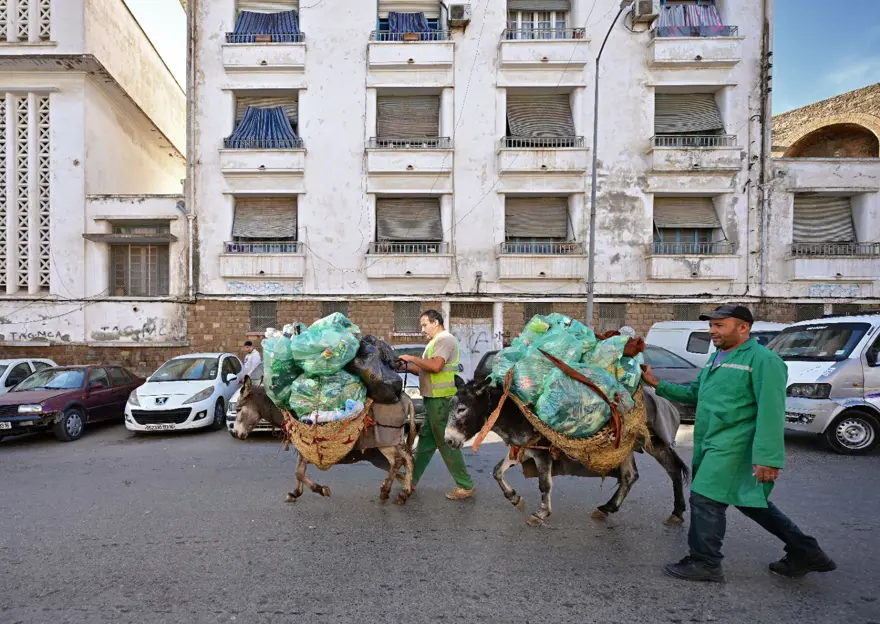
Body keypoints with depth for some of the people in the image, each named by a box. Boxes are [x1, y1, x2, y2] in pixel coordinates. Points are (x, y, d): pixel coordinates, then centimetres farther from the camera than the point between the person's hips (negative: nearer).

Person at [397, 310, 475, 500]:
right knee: (426, 440, 17)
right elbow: (427, 371, 18)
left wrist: (412, 358, -14)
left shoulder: (445, 339, -12)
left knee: (446, 443, -4)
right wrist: (408, 367, 7)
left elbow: (435, 366, -25)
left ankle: (465, 486, 4)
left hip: (441, 400, -10)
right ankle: (411, 479, 28)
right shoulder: (437, 341, 19)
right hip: (434, 399, 10)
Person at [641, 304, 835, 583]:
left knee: (705, 500, -4)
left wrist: (768, 457, -25)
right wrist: (657, 384, 11)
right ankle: (805, 552, 34)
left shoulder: (763, 360, -13)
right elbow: (694, 393, 21)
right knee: (751, 502, 19)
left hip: (734, 446, -9)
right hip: (714, 445, 9)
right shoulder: (717, 358, 16)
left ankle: (704, 563, 12)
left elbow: (770, 412, -20)